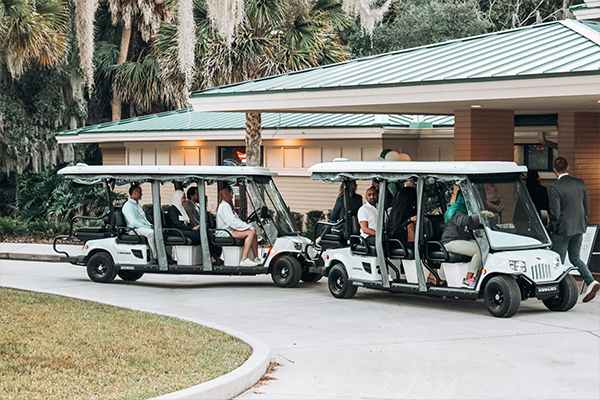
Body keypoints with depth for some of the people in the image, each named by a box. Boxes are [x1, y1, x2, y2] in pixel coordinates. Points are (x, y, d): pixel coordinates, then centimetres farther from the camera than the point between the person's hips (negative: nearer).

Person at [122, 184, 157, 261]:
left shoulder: (138, 205, 23)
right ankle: (155, 257, -33)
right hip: (135, 229, -9)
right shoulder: (128, 206, -9)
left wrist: (151, 226, 6)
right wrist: (148, 228, -20)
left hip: (144, 227, 9)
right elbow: (133, 222, -17)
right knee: (151, 232, -35)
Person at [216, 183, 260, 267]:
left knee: (253, 232, 6)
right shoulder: (224, 206, -14)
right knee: (251, 232, -23)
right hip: (226, 233, -11)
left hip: (230, 230, 11)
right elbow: (233, 222, -21)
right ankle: (244, 260, -31)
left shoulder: (226, 205, 22)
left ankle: (256, 258, 2)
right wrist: (248, 227, -15)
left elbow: (236, 220, 19)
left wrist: (247, 225, 4)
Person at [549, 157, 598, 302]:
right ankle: (591, 281, 0)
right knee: (575, 258, 18)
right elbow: (587, 207, 8)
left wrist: (551, 229, -1)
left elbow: (555, 212, -17)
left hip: (562, 230, -6)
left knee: (559, 261, 6)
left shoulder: (555, 187, -17)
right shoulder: (580, 183, 2)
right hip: (579, 228, 6)